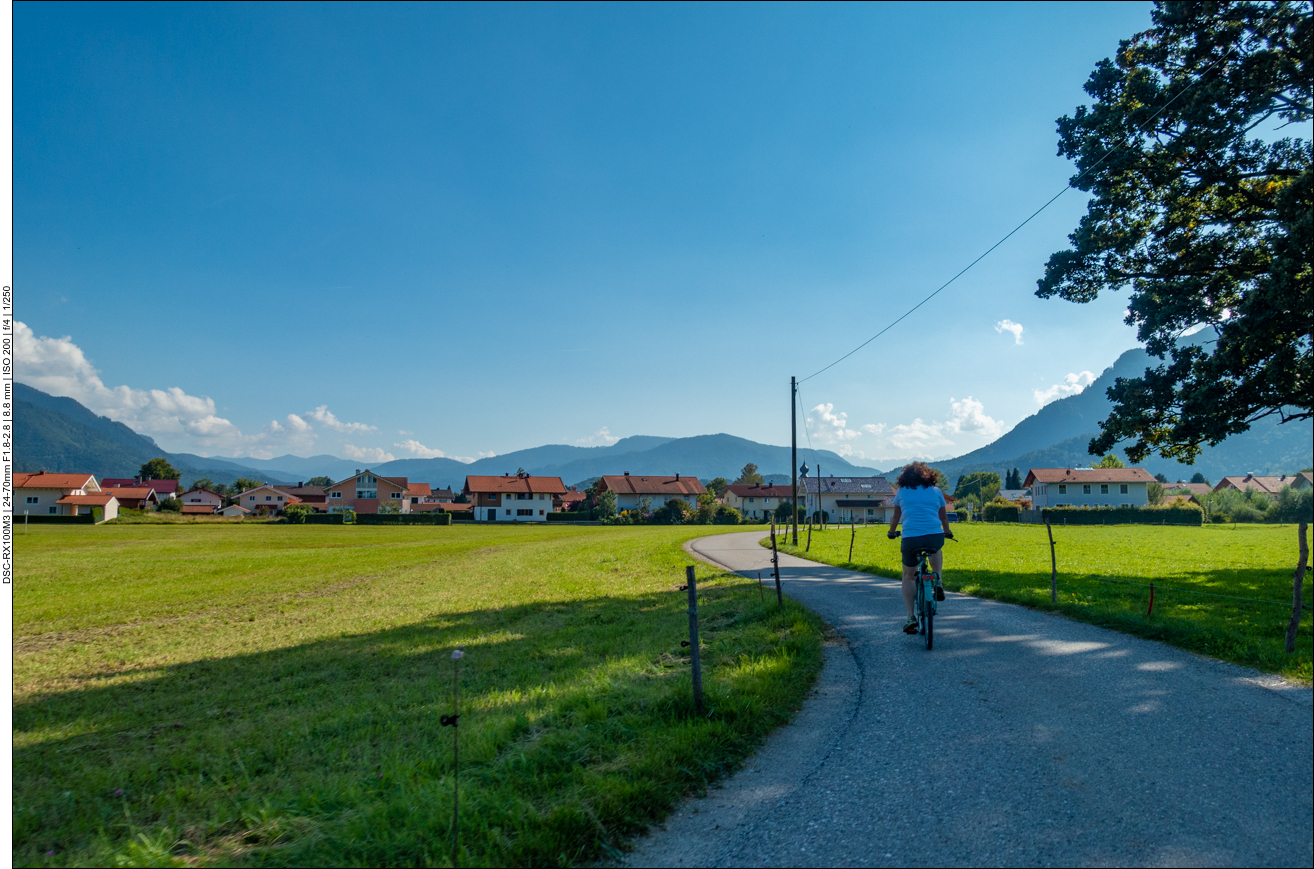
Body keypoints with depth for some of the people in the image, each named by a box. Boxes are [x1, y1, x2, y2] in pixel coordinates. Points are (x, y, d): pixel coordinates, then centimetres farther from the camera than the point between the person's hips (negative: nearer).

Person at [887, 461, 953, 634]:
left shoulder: (902, 492, 11)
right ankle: (938, 582, 18)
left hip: (911, 539, -1)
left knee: (908, 576, 17)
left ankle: (911, 617, 6)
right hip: (935, 537, 1)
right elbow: (943, 516, 24)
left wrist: (891, 532, 40)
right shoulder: (936, 491, 14)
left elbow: (896, 516, 22)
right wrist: (947, 532, 43)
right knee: (936, 551, 39)